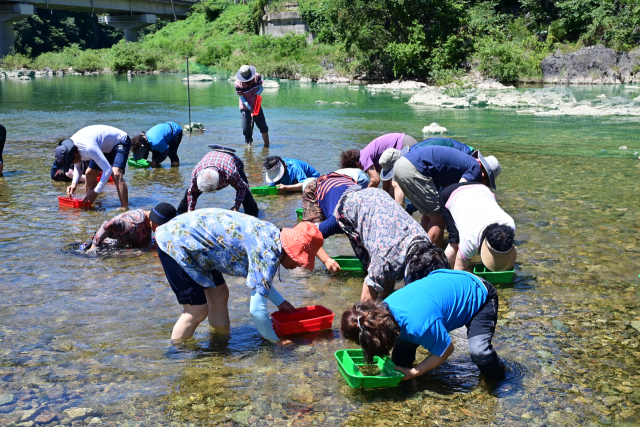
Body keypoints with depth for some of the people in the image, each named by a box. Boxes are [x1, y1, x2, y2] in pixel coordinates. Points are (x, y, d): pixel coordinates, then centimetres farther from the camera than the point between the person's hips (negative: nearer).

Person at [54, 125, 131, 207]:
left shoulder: (89, 148, -39)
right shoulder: (70, 146, -12)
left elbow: (108, 170, -39)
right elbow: (77, 166, 8)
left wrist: (96, 192, -36)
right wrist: (74, 183, -9)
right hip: (106, 146, 9)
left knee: (116, 175, -29)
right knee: (89, 173, 10)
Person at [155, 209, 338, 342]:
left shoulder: (272, 233, 1)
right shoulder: (268, 253, -26)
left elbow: (257, 275, 21)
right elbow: (257, 310, -26)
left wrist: (280, 301, 17)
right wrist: (275, 341, -11)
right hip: (177, 244, -9)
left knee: (219, 296, 15)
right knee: (197, 311, -5)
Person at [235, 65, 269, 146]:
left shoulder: (257, 77, -13)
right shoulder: (238, 84, -19)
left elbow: (261, 87, 1)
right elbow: (242, 98, -13)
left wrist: (257, 93, -22)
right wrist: (250, 108, -22)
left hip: (257, 106, 2)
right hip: (245, 108, -2)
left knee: (263, 127, 1)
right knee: (247, 129, -2)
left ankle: (267, 145, 10)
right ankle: (249, 144, 15)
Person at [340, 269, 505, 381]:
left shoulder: (420, 325, -43)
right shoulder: (384, 307, -20)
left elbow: (446, 350, -23)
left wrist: (413, 373, -17)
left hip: (480, 296, -7)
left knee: (478, 350, -27)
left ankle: (498, 373, 6)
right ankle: (399, 371, 25)